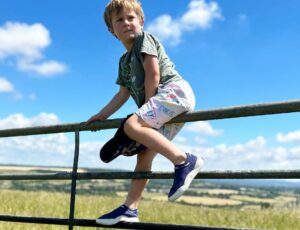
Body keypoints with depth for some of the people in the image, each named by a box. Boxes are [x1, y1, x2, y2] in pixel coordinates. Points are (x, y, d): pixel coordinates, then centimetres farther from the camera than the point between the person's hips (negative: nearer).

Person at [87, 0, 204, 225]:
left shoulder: (145, 39, 3)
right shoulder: (124, 61, 27)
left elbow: (153, 74, -9)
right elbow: (123, 94, 27)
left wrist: (146, 108, -9)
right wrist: (101, 116, 24)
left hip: (174, 90, -9)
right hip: (165, 105, 9)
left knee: (132, 125, -27)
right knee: (144, 154, 3)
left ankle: (184, 160, -29)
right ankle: (130, 209, 4)